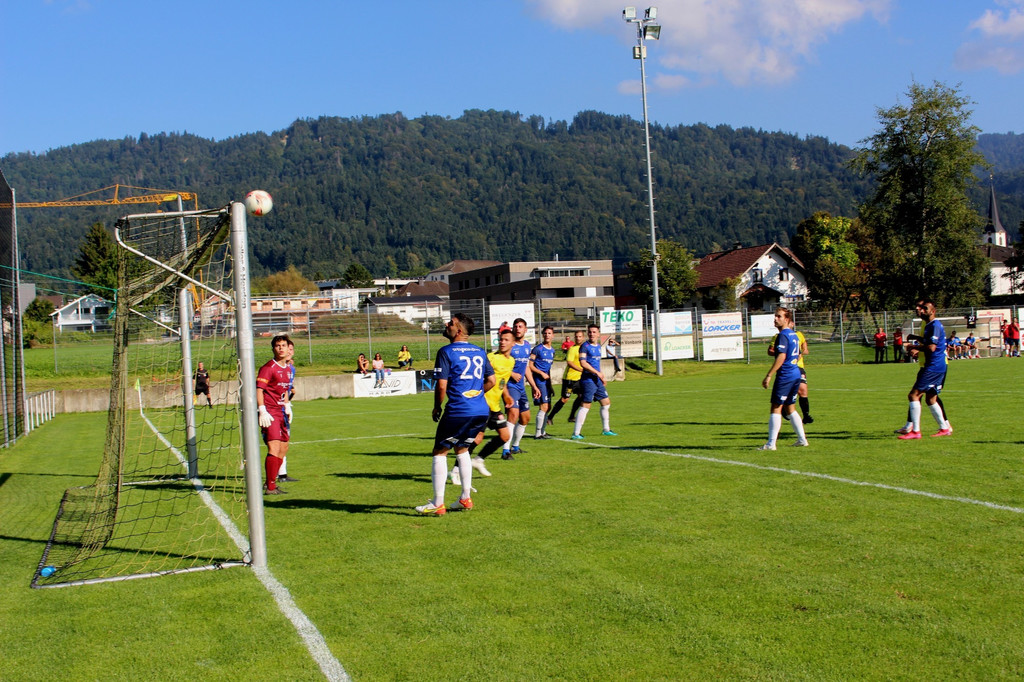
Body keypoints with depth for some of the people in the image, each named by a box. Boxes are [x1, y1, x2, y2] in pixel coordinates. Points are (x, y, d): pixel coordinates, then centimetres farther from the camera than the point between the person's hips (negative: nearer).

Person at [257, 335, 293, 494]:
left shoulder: (287, 369, 14)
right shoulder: (269, 367, -12)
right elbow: (258, 388, -18)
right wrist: (262, 411, -25)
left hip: (280, 411, 9)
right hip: (269, 412, -9)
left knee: (284, 447, 15)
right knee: (274, 447, -15)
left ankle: (271, 481, 28)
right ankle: (270, 487, -12)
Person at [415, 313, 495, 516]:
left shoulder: (446, 352, -7)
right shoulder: (480, 352, 12)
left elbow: (441, 385, -11)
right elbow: (491, 381, 16)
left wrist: (437, 407, 4)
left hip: (458, 411, -7)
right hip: (481, 411, 7)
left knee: (439, 453, 6)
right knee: (462, 449, 25)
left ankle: (437, 504, 6)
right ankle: (466, 498, 25)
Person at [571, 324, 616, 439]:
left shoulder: (598, 346, 15)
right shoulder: (585, 346, -10)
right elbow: (583, 363, -21)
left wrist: (602, 377, 23)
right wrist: (597, 373, -20)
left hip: (597, 380, 9)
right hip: (588, 379, -9)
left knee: (606, 402, 14)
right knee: (585, 406, -11)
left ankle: (606, 430, 28)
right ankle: (576, 433, -9)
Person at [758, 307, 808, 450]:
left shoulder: (782, 335, -14)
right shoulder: (794, 335, 14)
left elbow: (781, 357, -22)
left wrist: (769, 375, -22)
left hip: (784, 376, -9)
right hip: (796, 374, 9)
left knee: (776, 408, -6)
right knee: (790, 407, 17)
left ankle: (771, 443, -7)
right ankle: (802, 439, 18)